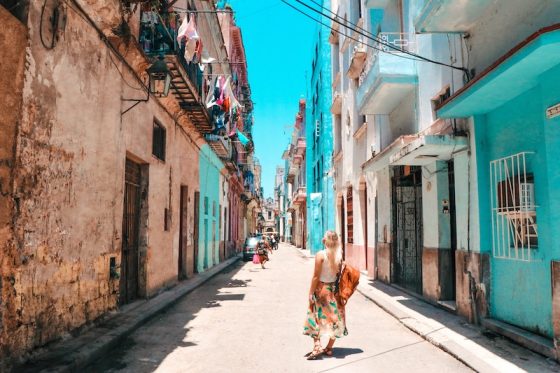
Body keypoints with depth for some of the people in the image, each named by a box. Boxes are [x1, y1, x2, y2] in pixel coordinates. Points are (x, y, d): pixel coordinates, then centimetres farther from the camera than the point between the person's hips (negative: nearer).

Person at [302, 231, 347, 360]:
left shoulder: (320, 255, -15)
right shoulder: (339, 255, -4)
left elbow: (316, 276, -14)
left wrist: (310, 293, -6)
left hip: (321, 288, -4)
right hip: (334, 289, 4)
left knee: (316, 318, 8)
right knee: (334, 318, 13)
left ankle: (317, 347, 2)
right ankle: (329, 348, 21)